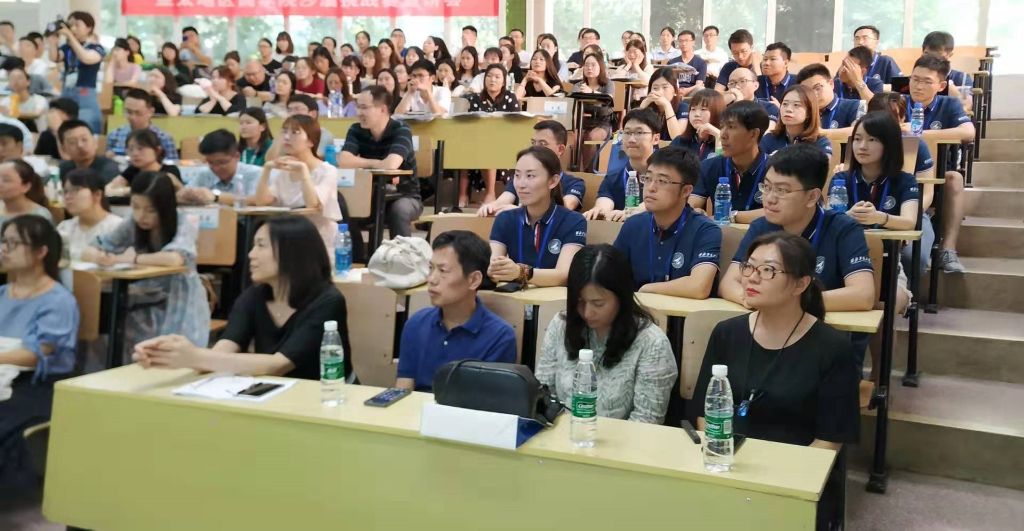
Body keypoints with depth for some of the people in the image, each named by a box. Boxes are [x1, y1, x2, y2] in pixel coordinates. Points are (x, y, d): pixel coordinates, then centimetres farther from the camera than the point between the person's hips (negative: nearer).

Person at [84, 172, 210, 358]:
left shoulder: (183, 225, -13)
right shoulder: (131, 226, 0)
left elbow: (175, 259, -31)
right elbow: (88, 251, 1)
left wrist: (133, 258, -18)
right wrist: (99, 256, -22)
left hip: (179, 309, -3)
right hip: (143, 309, 4)